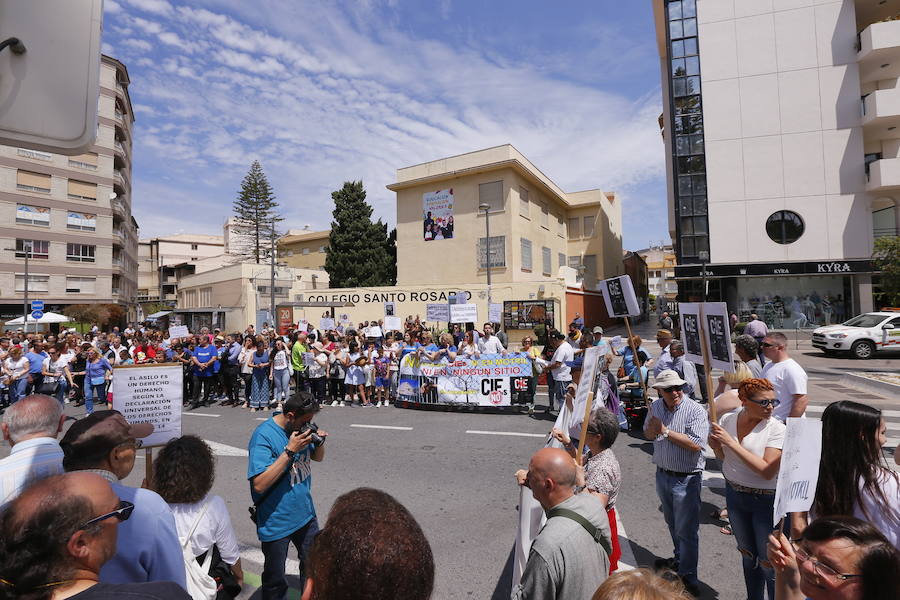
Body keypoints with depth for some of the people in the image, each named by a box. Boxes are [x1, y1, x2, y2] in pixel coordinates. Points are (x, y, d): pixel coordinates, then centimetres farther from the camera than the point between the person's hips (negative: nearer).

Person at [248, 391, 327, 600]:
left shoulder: (301, 426, -3)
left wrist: (319, 442, -12)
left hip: (306, 514, 6)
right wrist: (290, 450, -33)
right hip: (277, 523, -6)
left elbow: (318, 458, 10)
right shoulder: (264, 436, -24)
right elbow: (259, 485, -29)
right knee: (275, 578, 15)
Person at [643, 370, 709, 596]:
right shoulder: (655, 406, 0)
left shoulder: (695, 410, -19)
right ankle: (680, 559, 44)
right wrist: (651, 429, -12)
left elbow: (696, 444, -28)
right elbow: (648, 434, 11)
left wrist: (666, 431, -23)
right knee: (672, 523, 24)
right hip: (662, 474, 6)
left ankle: (688, 578, 17)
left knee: (686, 530, 3)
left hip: (686, 478, -6)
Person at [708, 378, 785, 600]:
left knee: (769, 563, 7)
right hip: (734, 493, 5)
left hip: (766, 499, -5)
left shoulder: (776, 429, -20)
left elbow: (768, 471, -28)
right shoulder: (727, 420, -8)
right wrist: (716, 447, -15)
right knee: (747, 555, 24)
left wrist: (732, 443, -29)